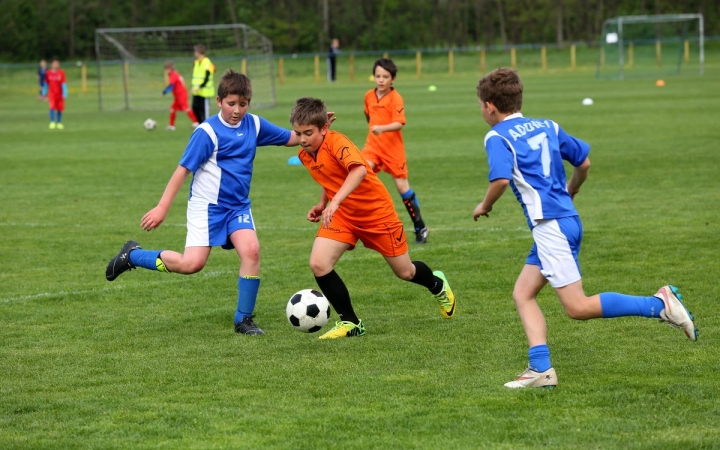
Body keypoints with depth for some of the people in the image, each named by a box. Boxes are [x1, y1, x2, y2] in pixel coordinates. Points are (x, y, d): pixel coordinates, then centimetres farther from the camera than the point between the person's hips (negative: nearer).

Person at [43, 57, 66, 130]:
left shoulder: (61, 73, -5)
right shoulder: (48, 73, -2)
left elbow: (64, 84, -6)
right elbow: (46, 84, 9)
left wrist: (65, 94, -10)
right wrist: (44, 94, 14)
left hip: (59, 94, 1)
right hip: (51, 93, -1)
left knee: (60, 108, 6)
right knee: (52, 106, -18)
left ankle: (59, 123, 20)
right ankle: (52, 122, -15)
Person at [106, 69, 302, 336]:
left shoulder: (254, 124, 2)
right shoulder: (208, 132, -15)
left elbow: (291, 138, 13)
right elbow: (183, 169, -14)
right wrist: (162, 208, -15)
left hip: (238, 206, 5)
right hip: (207, 206, -5)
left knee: (251, 250, -20)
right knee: (192, 264, -14)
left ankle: (244, 320, -7)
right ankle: (132, 255, 11)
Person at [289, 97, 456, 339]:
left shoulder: (336, 143, -27)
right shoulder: (304, 155, -3)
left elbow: (359, 169, -46)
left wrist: (334, 201, -56)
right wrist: (321, 205, 3)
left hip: (376, 211, -6)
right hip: (342, 216, 6)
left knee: (405, 272, 9)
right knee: (318, 264, -16)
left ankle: (437, 285, 46)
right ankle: (350, 323, -1)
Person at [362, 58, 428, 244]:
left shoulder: (396, 98, -13)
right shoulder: (369, 96, 3)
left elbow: (399, 124, -24)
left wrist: (382, 129, -39)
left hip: (393, 147, -4)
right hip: (373, 145, 4)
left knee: (402, 186, 0)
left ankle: (420, 227, 14)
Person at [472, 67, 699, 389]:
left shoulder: (497, 137, -6)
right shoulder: (547, 127, 16)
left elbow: (501, 179, -23)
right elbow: (583, 162, 21)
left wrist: (484, 206, -3)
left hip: (550, 226, -9)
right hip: (567, 220, 9)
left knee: (578, 307, -7)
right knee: (523, 293, 10)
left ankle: (659, 303, -13)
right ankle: (540, 369, 0)